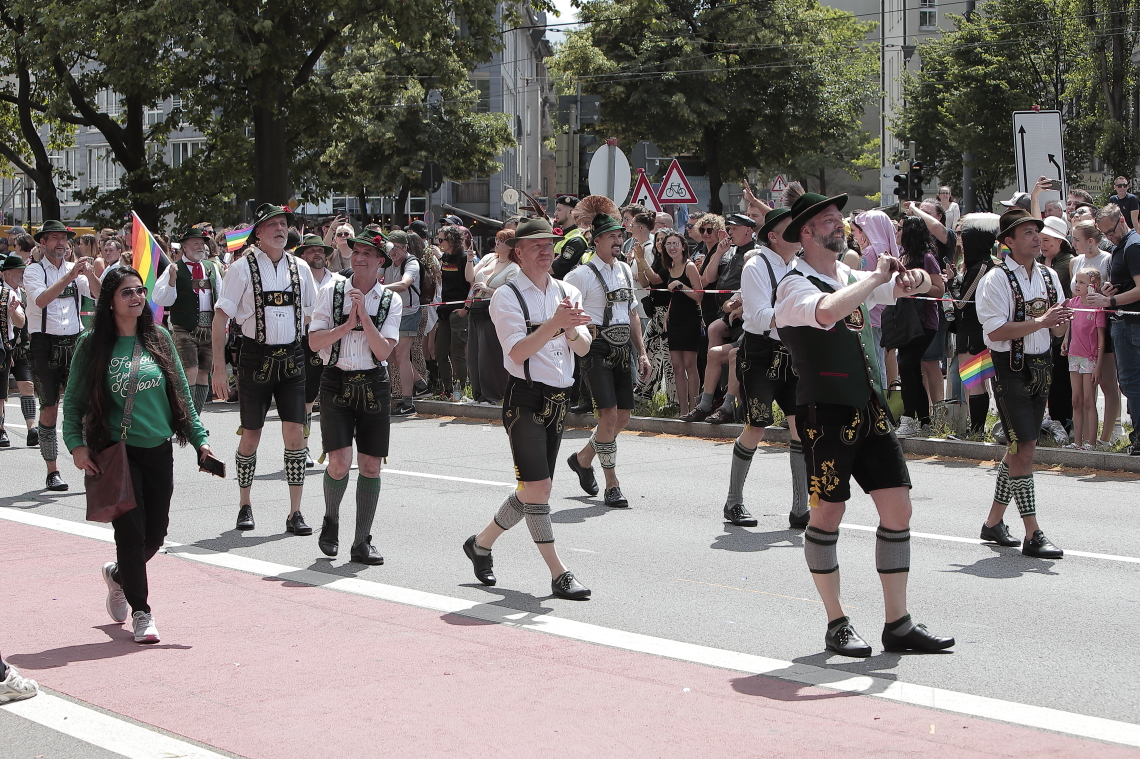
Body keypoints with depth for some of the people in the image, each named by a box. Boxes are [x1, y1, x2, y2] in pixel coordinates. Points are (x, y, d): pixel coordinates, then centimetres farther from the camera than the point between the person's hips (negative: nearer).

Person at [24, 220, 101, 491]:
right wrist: (70, 276, -25)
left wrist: (89, 274, -22)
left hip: (74, 342, 2)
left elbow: (99, 294, -3)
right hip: (45, 344, -2)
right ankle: (52, 471, 10)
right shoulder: (34, 271, 0)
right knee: (49, 408, 2)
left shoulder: (74, 269, 11)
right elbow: (41, 299, -19)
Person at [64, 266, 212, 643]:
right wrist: (76, 444, -10)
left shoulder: (159, 339, 6)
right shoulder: (93, 345, -2)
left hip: (159, 450, 4)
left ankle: (118, 574, 38)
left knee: (156, 532, 7)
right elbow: (73, 400, 2)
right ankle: (141, 611, 9)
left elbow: (181, 392, 11)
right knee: (131, 531, -8)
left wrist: (199, 439, 6)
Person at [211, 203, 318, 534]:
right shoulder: (243, 268, -5)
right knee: (251, 436, 6)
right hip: (256, 357, -3)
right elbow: (220, 318, -5)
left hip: (292, 357, 3)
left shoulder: (300, 268, 7)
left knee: (295, 433, -5)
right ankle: (245, 505, 26)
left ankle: (295, 513, 3)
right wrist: (219, 367, -11)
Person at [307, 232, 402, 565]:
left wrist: (364, 315, -15)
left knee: (370, 465, 1)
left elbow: (383, 351, -7)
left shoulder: (390, 300, 3)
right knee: (340, 461, -13)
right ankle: (331, 520, 16)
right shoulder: (331, 292, 3)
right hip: (337, 382, -1)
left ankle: (362, 541, 12)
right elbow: (314, 341, -3)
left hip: (374, 385, 1)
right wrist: (348, 324, -14)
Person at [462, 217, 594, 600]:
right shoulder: (507, 296, -6)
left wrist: (571, 326, -18)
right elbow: (518, 352, -17)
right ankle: (558, 573, -6)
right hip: (525, 398, -6)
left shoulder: (568, 292, 11)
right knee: (537, 487, -11)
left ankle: (482, 543, 29)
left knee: (532, 491, 10)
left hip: (558, 399, 6)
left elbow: (583, 348, 3)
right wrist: (555, 324, -26)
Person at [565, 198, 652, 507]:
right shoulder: (583, 274, -8)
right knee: (609, 414, -14)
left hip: (622, 349, 7)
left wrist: (642, 353, 17)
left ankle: (583, 458, 31)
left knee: (623, 416, 7)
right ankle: (612, 485, -4)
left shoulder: (625, 270, 13)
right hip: (597, 350, -7)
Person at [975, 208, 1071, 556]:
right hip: (1011, 368, -7)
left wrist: (1059, 322, -10)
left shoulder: (1049, 276, 10)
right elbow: (996, 331, -20)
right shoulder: (996, 280, -12)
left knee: (1020, 447, 13)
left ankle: (994, 522, 26)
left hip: (1042, 367, 7)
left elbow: (1057, 328, 13)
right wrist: (1040, 321, -22)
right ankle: (1032, 535, -5)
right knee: (1024, 449, -9)